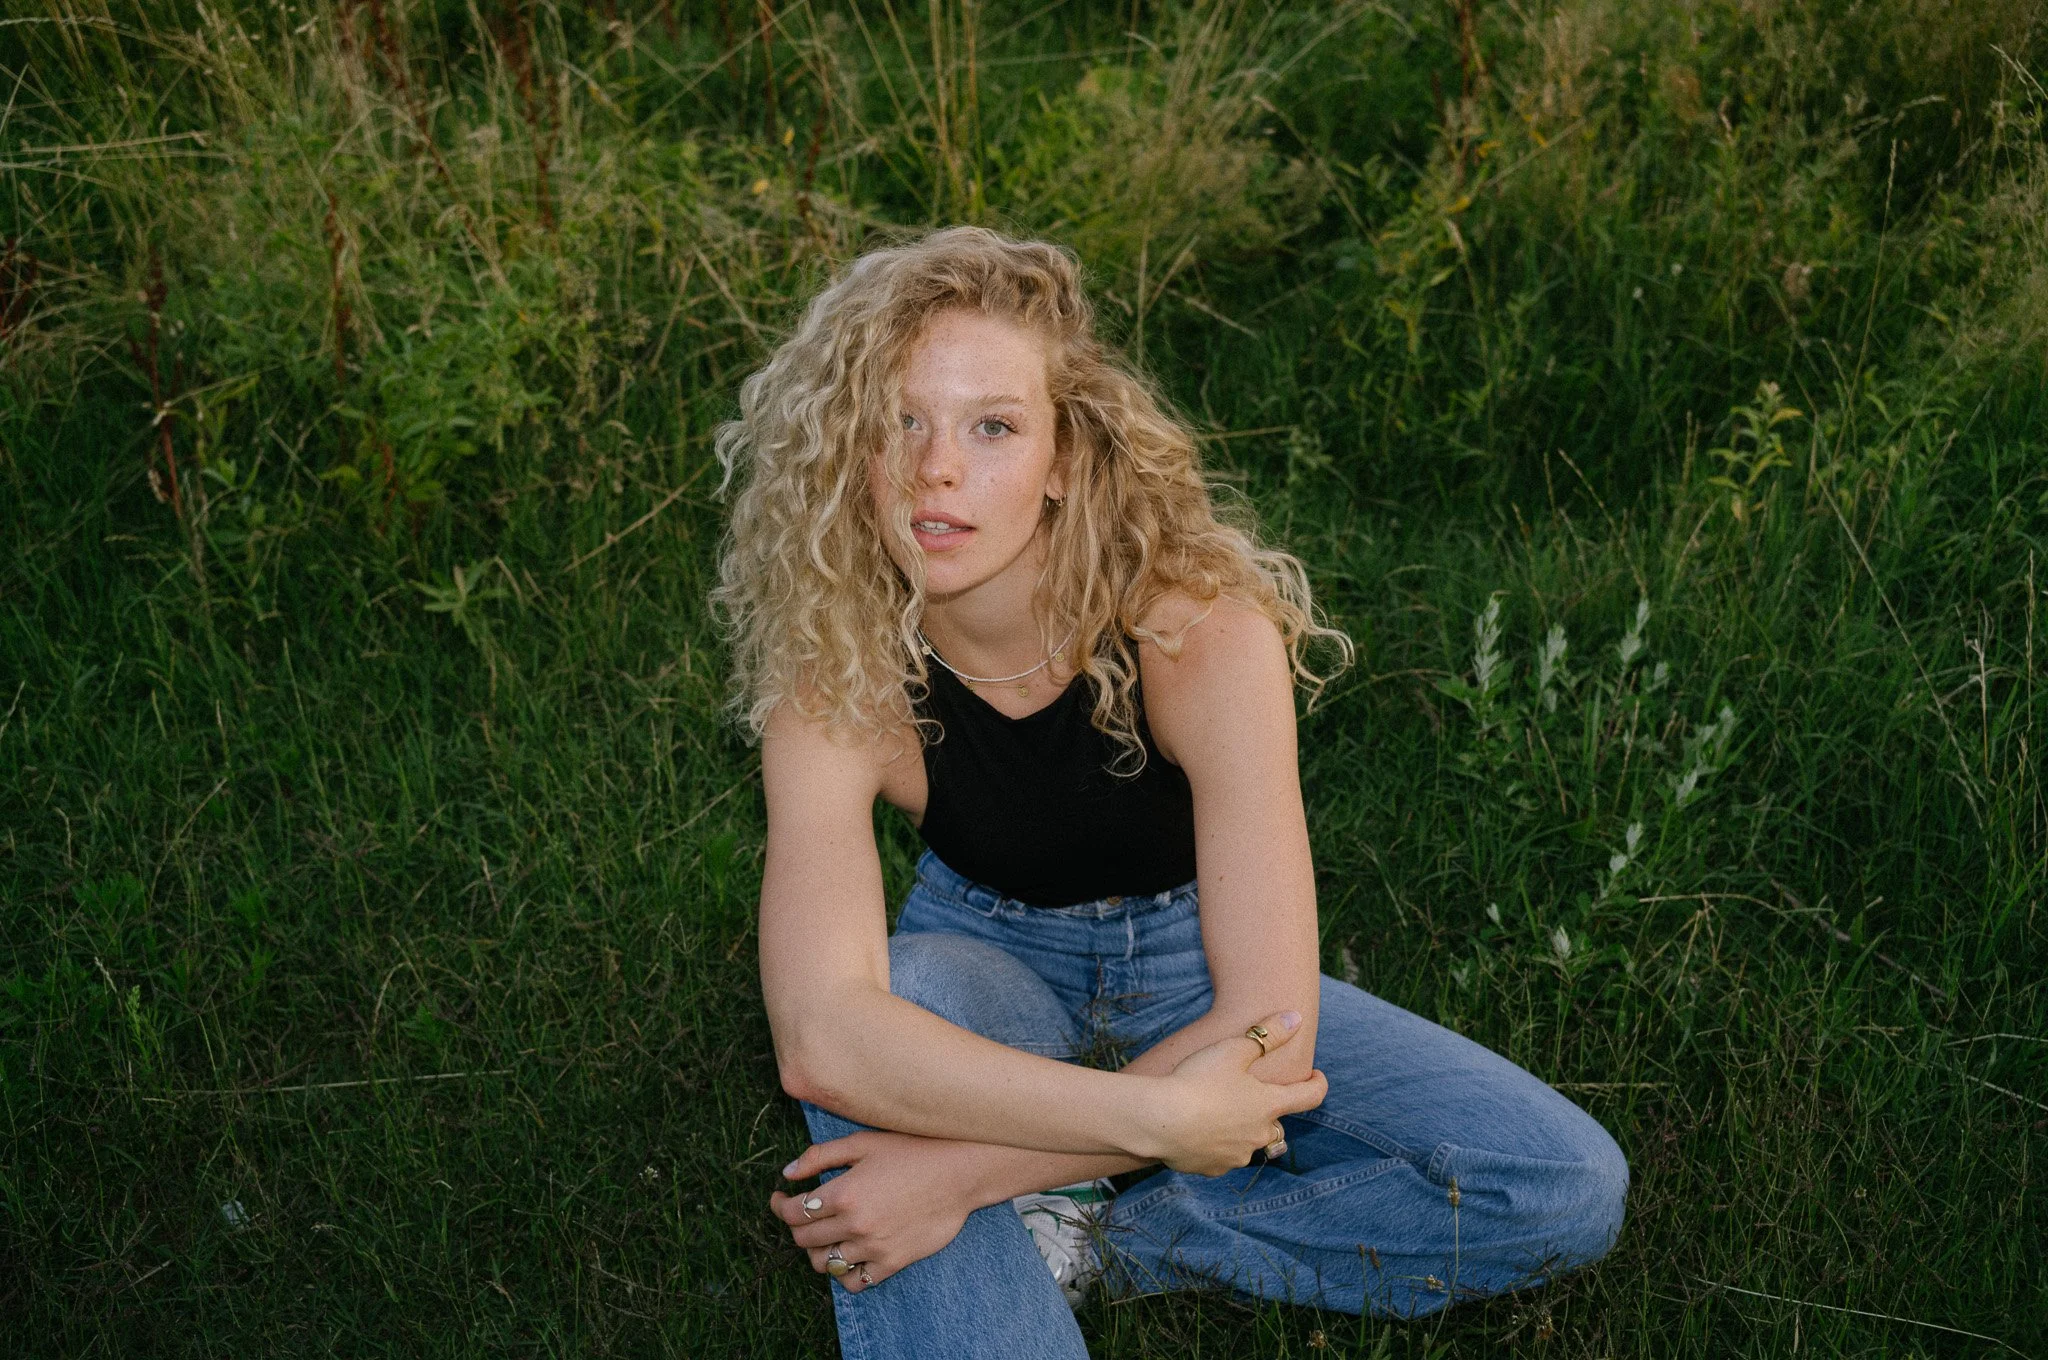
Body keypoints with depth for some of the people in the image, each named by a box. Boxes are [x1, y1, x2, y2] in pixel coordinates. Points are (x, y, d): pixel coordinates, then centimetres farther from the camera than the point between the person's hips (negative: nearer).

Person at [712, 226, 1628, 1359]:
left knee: (1567, 1190, -19)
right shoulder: (834, 680, -24)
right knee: (895, 1003, -38)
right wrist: (1158, 1115, -46)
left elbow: (1272, 1026, -32)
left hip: (1186, 962, 1)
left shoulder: (1205, 634, -29)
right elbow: (819, 1036, -38)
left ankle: (1074, 1240, -16)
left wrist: (966, 1171, -39)